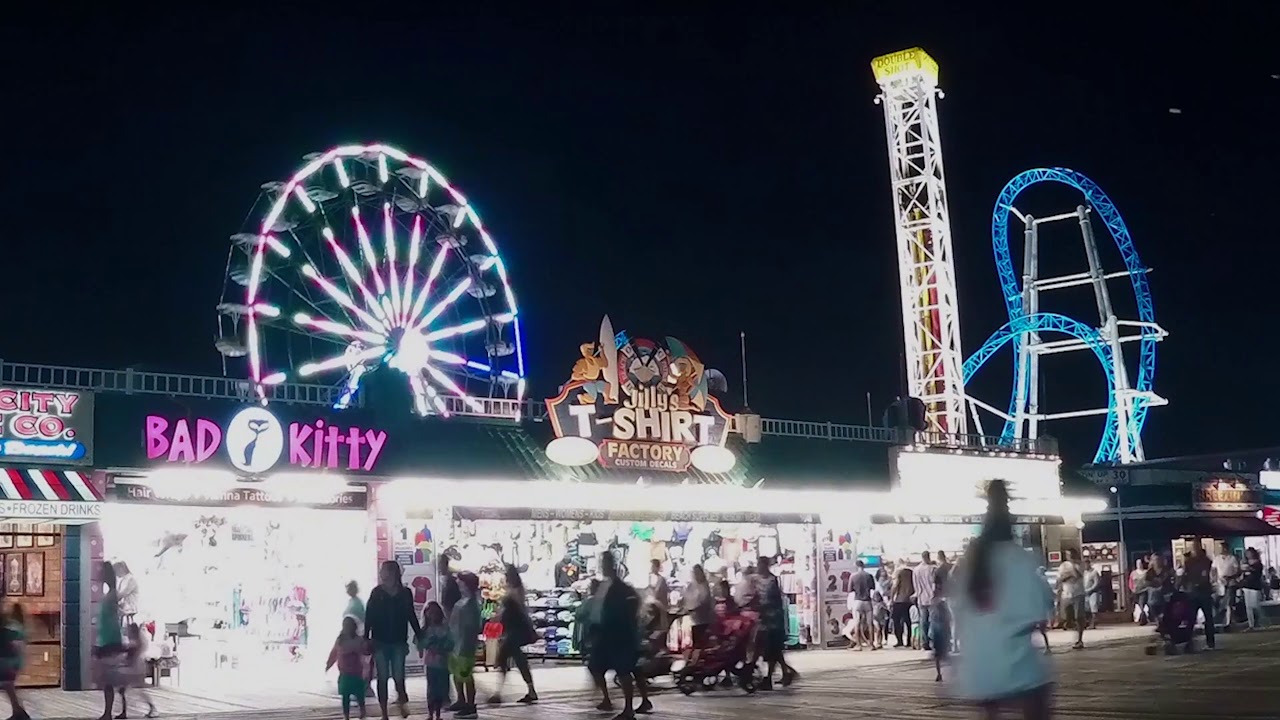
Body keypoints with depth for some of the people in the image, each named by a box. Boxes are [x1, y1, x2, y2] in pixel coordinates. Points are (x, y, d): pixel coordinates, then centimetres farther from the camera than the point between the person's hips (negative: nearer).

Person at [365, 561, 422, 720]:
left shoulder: (405, 593, 2)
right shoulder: (377, 593, -2)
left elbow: (411, 616, 8)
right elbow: (369, 617, -4)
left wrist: (419, 635, 6)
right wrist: (366, 639, -10)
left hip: (399, 642, 0)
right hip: (380, 642, 0)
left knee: (398, 677, -4)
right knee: (382, 678, 4)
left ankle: (402, 701, 26)